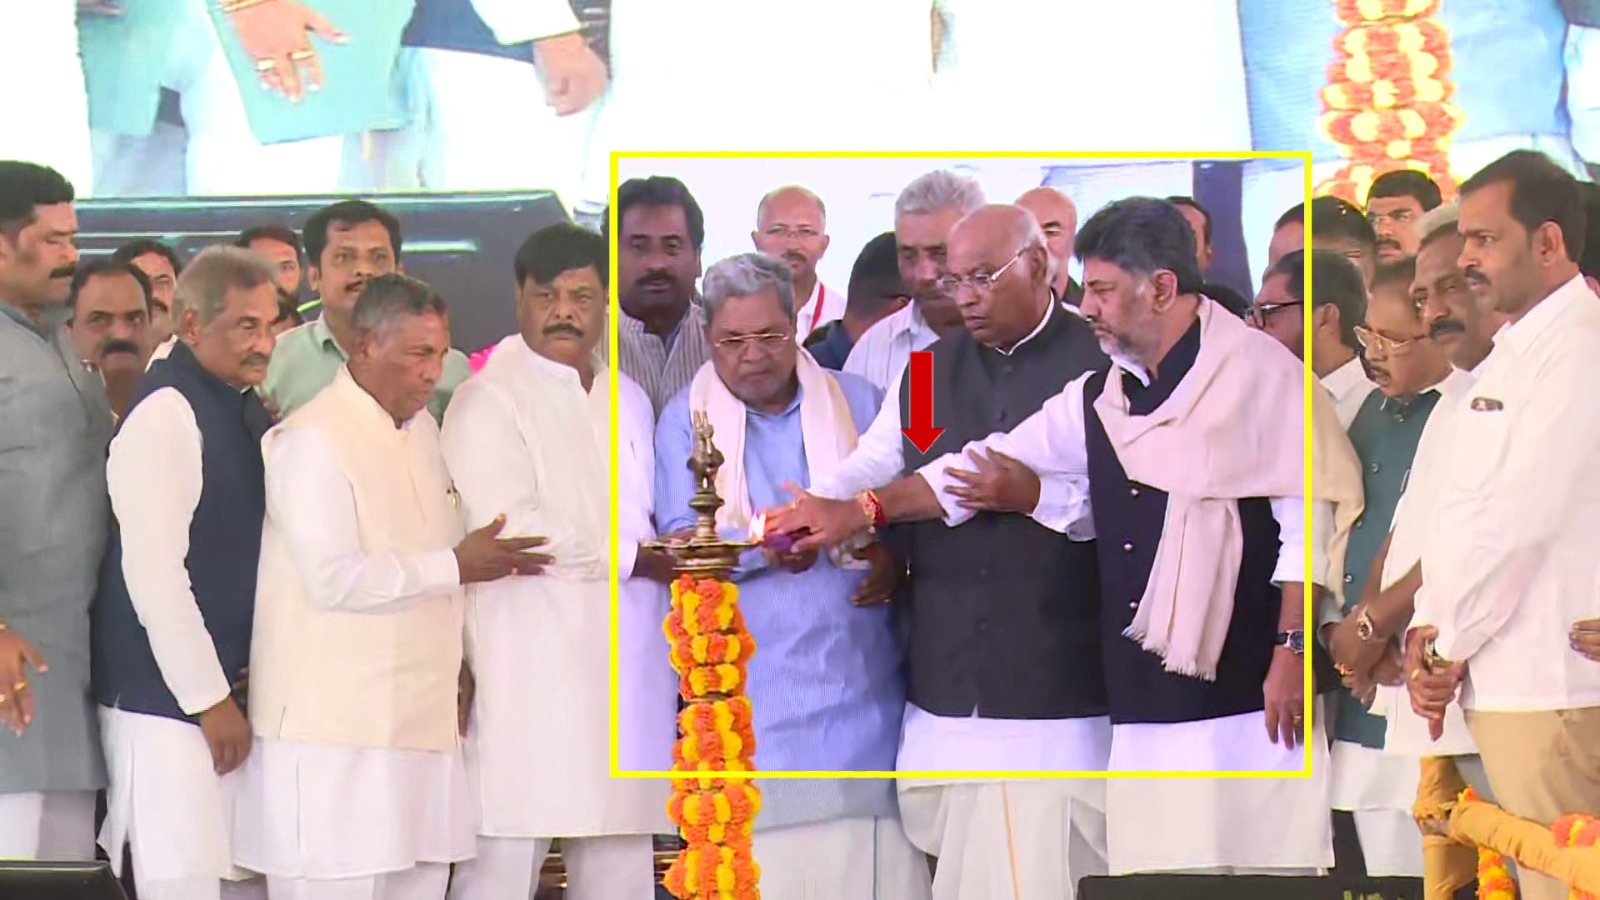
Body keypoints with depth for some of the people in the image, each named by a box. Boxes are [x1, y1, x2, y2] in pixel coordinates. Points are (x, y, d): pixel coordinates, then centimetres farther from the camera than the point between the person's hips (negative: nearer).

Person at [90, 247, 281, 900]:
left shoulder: (246, 407, 13)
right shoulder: (165, 415, -14)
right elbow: (152, 572, -18)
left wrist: (236, 685, 11)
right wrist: (209, 699, -15)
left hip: (229, 686, 8)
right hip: (168, 699, -8)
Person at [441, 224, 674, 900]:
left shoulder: (628, 401, 19)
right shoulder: (489, 400, -4)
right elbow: (506, 530, -15)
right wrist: (633, 559, -10)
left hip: (625, 678, 7)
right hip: (528, 684, -7)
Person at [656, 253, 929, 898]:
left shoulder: (858, 403, 13)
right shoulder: (687, 420, 8)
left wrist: (891, 559, -8)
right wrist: (764, 546, -22)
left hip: (858, 681, 1)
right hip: (751, 693, -1)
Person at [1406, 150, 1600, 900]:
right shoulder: (1511, 355, 20)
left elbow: (1522, 517, -16)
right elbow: (1460, 512, 18)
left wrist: (1449, 644, -7)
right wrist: (1431, 628, 3)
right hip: (1499, 676, 9)